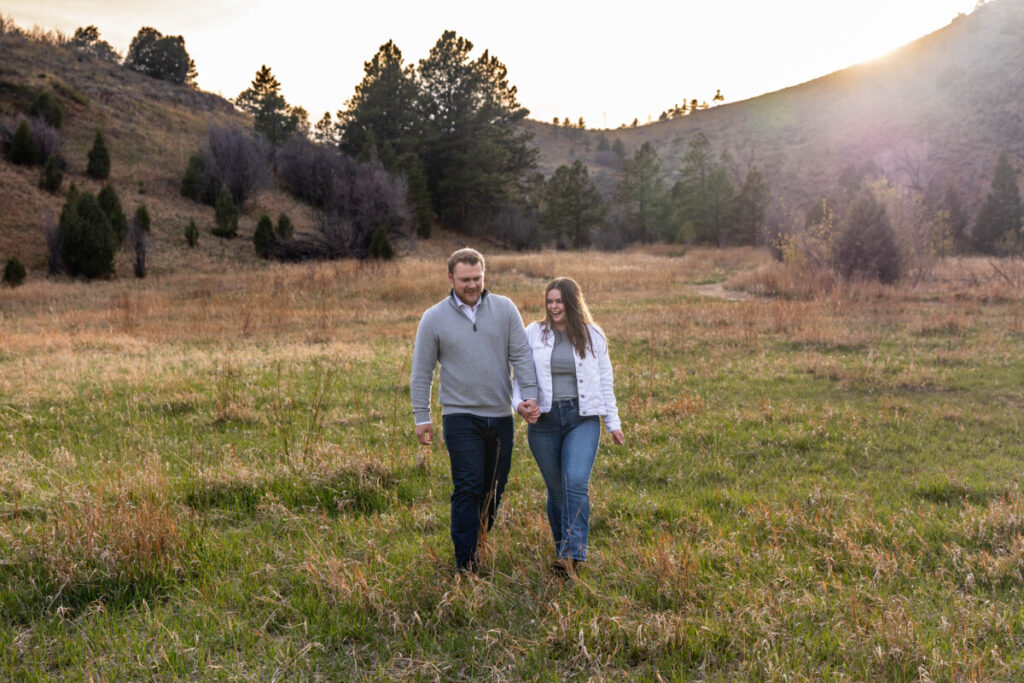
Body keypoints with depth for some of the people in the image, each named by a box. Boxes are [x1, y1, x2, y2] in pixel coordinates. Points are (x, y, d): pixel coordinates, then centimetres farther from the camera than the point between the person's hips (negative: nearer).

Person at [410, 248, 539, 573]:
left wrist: (529, 394, -9)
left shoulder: (504, 309, 4)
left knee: (494, 490, 10)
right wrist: (421, 416, -1)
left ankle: (477, 544, 27)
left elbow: (521, 355, 2)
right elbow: (421, 372, 3)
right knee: (468, 488, -10)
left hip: (501, 416, 3)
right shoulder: (434, 318, 0)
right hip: (461, 416, -3)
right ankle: (465, 563, -4)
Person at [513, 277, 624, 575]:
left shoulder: (593, 335, 6)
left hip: (583, 418, -1)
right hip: (543, 420, 1)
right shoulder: (534, 333, 5)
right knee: (556, 491, 7)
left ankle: (571, 555, -20)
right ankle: (562, 547, 24)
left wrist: (613, 423, 11)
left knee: (576, 484, -18)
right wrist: (520, 403, -12)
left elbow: (605, 381, 12)